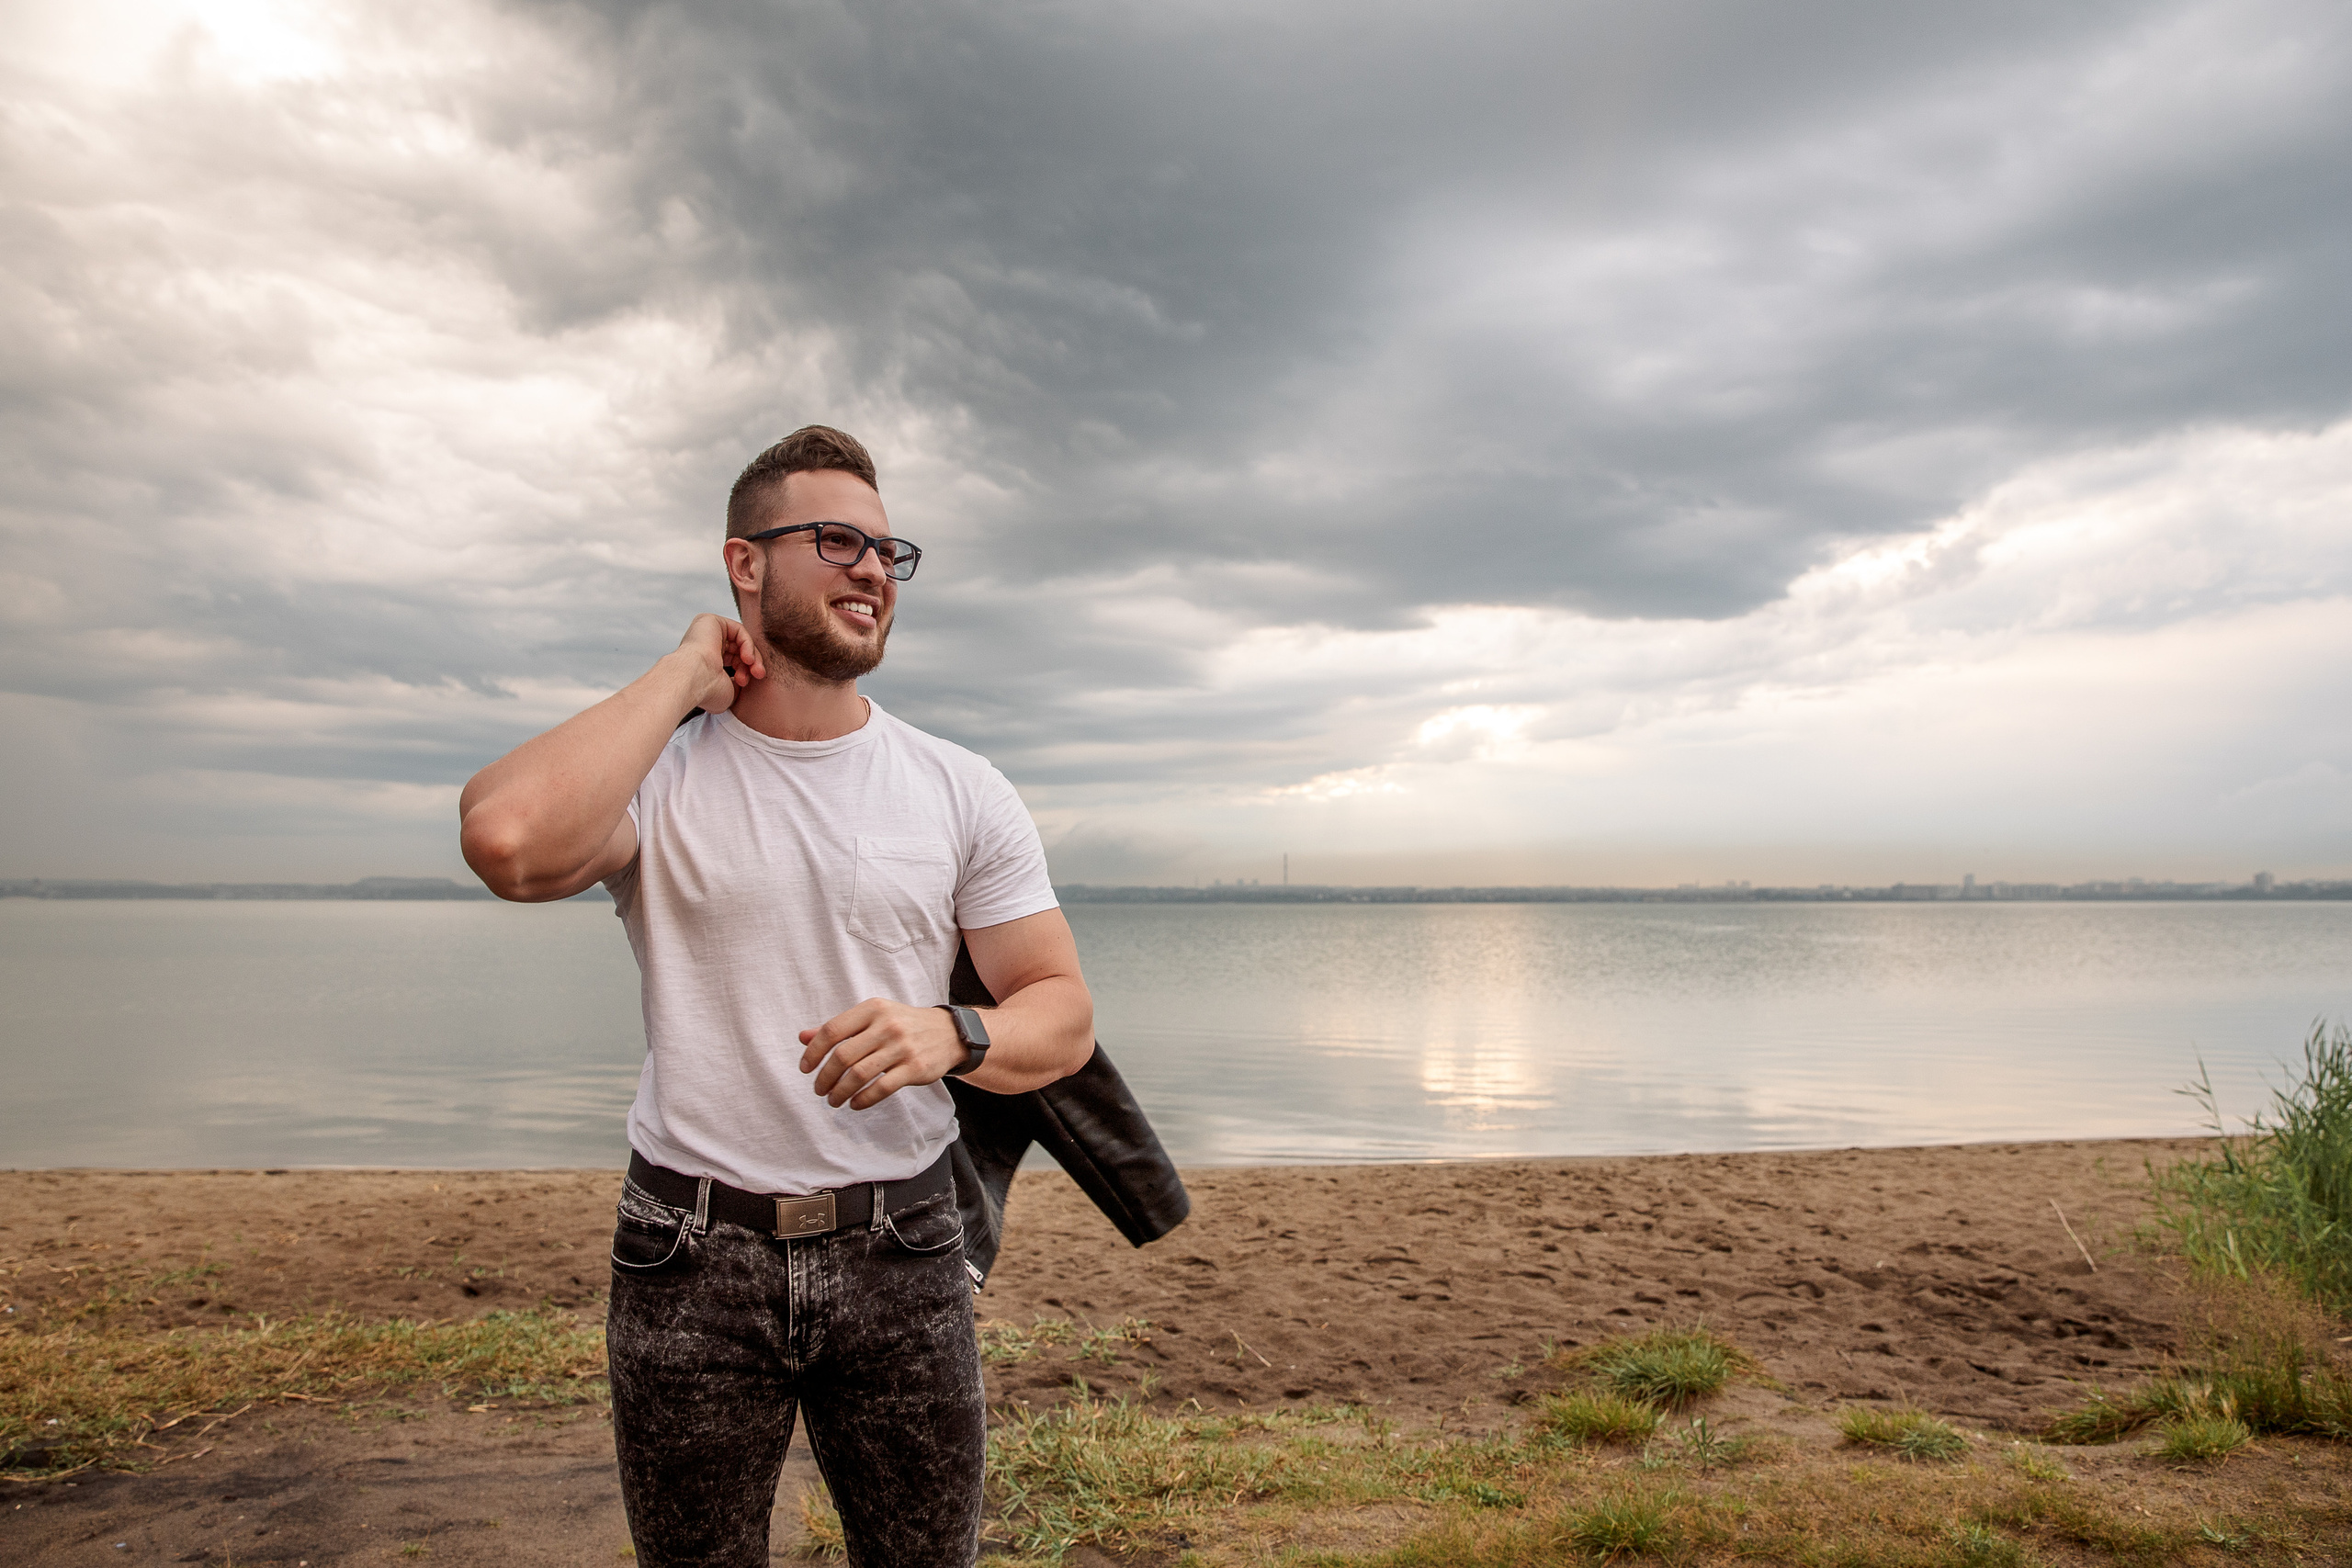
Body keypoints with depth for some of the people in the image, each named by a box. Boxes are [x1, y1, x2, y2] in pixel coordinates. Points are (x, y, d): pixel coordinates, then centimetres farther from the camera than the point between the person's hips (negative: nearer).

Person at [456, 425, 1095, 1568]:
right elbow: (508, 841, -27)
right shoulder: (654, 770, -4)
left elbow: (1062, 1012, 0)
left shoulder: (962, 792, 0)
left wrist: (953, 1036, -23)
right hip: (692, 1257, -1)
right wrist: (683, 679, -15)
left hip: (900, 1252, 1)